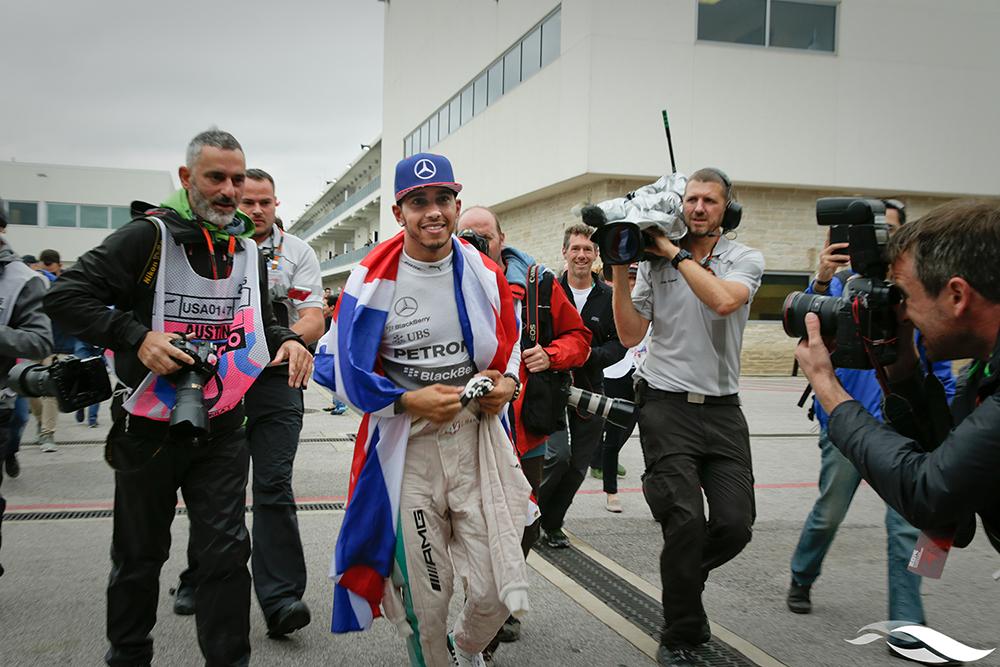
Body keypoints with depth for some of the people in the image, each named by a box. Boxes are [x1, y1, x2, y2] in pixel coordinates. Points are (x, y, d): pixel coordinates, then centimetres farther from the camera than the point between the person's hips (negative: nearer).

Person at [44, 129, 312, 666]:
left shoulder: (250, 252, 6)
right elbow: (65, 296, -15)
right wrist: (135, 337, -26)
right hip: (149, 431, -3)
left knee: (225, 552, 1)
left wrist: (287, 340, -1)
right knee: (139, 556, 14)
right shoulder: (149, 236, -12)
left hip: (222, 433, 3)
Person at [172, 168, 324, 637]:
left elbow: (313, 320, 0)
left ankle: (280, 599, -11)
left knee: (274, 488, -10)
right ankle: (199, 581, 28)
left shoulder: (297, 252, 8)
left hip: (274, 382, -2)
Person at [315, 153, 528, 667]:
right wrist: (409, 401, -14)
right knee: (424, 597, 5)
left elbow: (508, 348, 20)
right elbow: (336, 365, -4)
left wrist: (507, 382, -2)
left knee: (497, 591, 1)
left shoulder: (484, 273, 5)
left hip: (476, 439, 3)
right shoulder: (373, 278, -7)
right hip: (404, 450, -2)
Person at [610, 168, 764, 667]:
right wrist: (619, 275, -6)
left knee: (735, 524, -2)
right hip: (666, 406, -1)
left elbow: (723, 300, -19)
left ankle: (683, 576, 31)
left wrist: (674, 253, -13)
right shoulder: (654, 263, 5)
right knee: (686, 521, -10)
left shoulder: (745, 260, 3)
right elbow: (630, 335, 3)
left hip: (723, 410, 2)